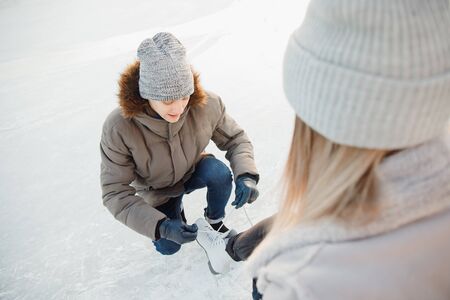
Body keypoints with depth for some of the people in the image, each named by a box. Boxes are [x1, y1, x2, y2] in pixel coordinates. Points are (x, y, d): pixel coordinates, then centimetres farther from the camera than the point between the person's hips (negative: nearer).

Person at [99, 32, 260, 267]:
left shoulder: (206, 104, -30)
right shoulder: (118, 128, -35)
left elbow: (235, 139, -15)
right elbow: (115, 193, -29)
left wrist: (246, 175, -34)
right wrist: (160, 226, -41)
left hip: (194, 171, 1)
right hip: (157, 192, 0)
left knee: (220, 172, -29)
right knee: (168, 247, -8)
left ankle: (215, 221, 1)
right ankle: (174, 211, 25)